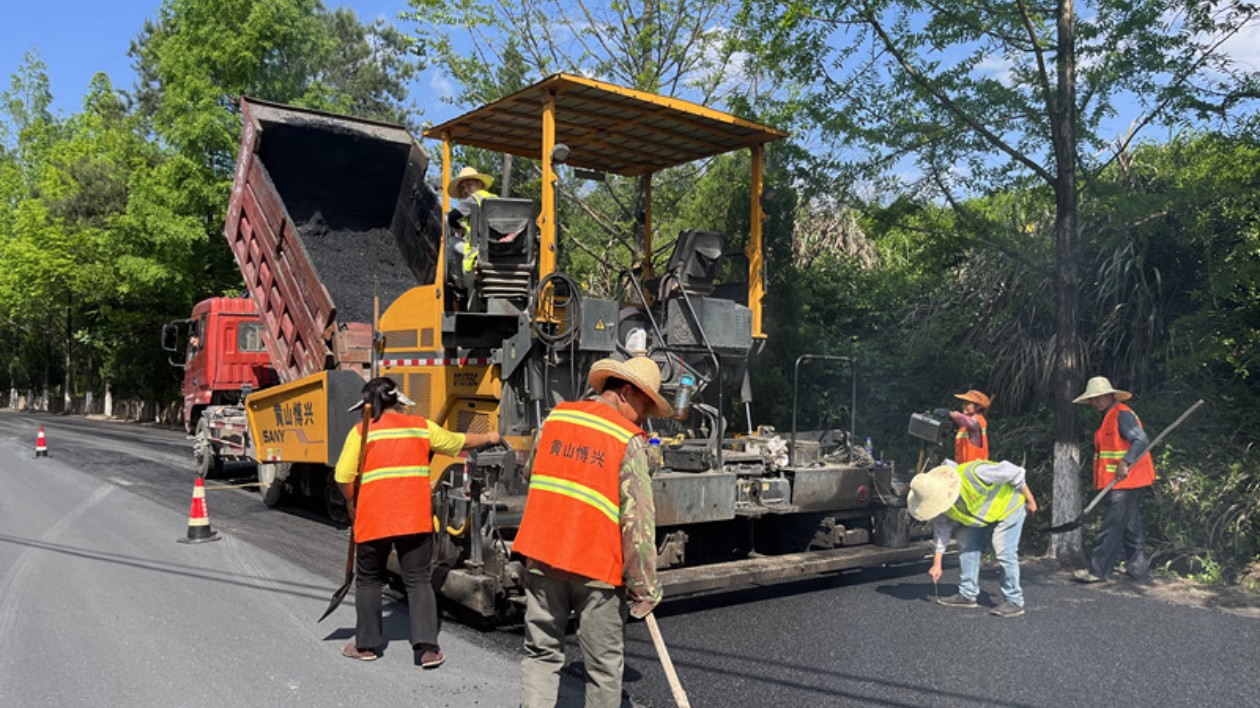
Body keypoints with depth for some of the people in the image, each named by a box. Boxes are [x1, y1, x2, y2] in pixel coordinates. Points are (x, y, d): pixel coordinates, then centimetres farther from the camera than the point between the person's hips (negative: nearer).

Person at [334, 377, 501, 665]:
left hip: (373, 520, -1)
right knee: (418, 581, 9)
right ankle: (427, 646, -1)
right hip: (416, 519, 1)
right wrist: (489, 437, 38)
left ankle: (366, 645, 25)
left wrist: (351, 504, 11)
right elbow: (459, 442, 20)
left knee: (368, 580, 18)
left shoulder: (361, 432, -1)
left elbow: (343, 476, -8)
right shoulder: (422, 427, 6)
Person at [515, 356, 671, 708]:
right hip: (596, 567, -4)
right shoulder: (629, 441, -10)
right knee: (604, 666, 11)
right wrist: (645, 588, -8)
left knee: (541, 654, 15)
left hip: (542, 558, 5)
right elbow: (638, 520, -14)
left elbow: (532, 476, 20)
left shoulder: (555, 417, 6)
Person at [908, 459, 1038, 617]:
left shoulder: (973, 474, -41)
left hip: (1008, 505, -6)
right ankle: (967, 595, 13)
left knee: (1005, 552, -16)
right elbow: (941, 531, -4)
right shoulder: (941, 502, -18)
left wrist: (1030, 500, -15)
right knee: (966, 546, 3)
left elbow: (1013, 472, -28)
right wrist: (937, 564, -3)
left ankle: (1014, 602, -6)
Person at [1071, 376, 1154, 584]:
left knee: (1112, 526, -7)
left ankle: (1099, 570, -4)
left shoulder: (1122, 414, -12)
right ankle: (1139, 570, 20)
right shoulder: (1108, 418, 18)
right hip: (1119, 482, 10)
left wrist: (1125, 463, -29)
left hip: (1126, 481, -10)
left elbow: (1142, 440, -22)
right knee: (1131, 526, 13)